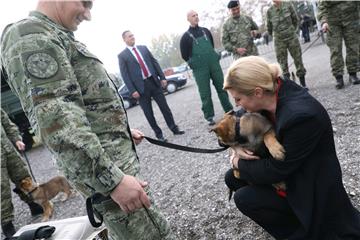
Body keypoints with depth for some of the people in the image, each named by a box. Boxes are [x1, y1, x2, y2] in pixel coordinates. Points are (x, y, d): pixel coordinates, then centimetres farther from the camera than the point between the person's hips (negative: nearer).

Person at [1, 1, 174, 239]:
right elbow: (56, 119, -25)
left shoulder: (54, 36, 18)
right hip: (103, 167, -10)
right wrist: (112, 179, -27)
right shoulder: (32, 35, -15)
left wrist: (121, 131, 23)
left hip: (114, 156, 10)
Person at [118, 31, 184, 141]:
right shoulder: (122, 56, -2)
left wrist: (162, 77, 5)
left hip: (154, 81, 4)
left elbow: (154, 62, 12)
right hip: (141, 86, -3)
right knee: (148, 112, 4)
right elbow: (125, 75, -6)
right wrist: (132, 91, -13)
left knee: (164, 107, 7)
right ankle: (158, 134, 16)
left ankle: (174, 128, 18)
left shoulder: (143, 48, 12)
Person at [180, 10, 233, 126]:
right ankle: (209, 117, 7)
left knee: (222, 87, 8)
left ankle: (229, 111, 18)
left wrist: (213, 58, 15)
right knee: (205, 93, -2)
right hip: (200, 69, -4)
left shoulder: (205, 31, 12)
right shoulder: (186, 36, -2)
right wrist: (195, 64, 8)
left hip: (214, 64, 4)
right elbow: (184, 55, 3)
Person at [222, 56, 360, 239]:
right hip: (286, 168, 8)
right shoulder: (273, 92, -13)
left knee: (243, 198, -15)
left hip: (313, 187, -8)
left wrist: (241, 164, -11)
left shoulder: (301, 115, -35)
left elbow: (277, 170, -26)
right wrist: (239, 147, -13)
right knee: (232, 178, 5)